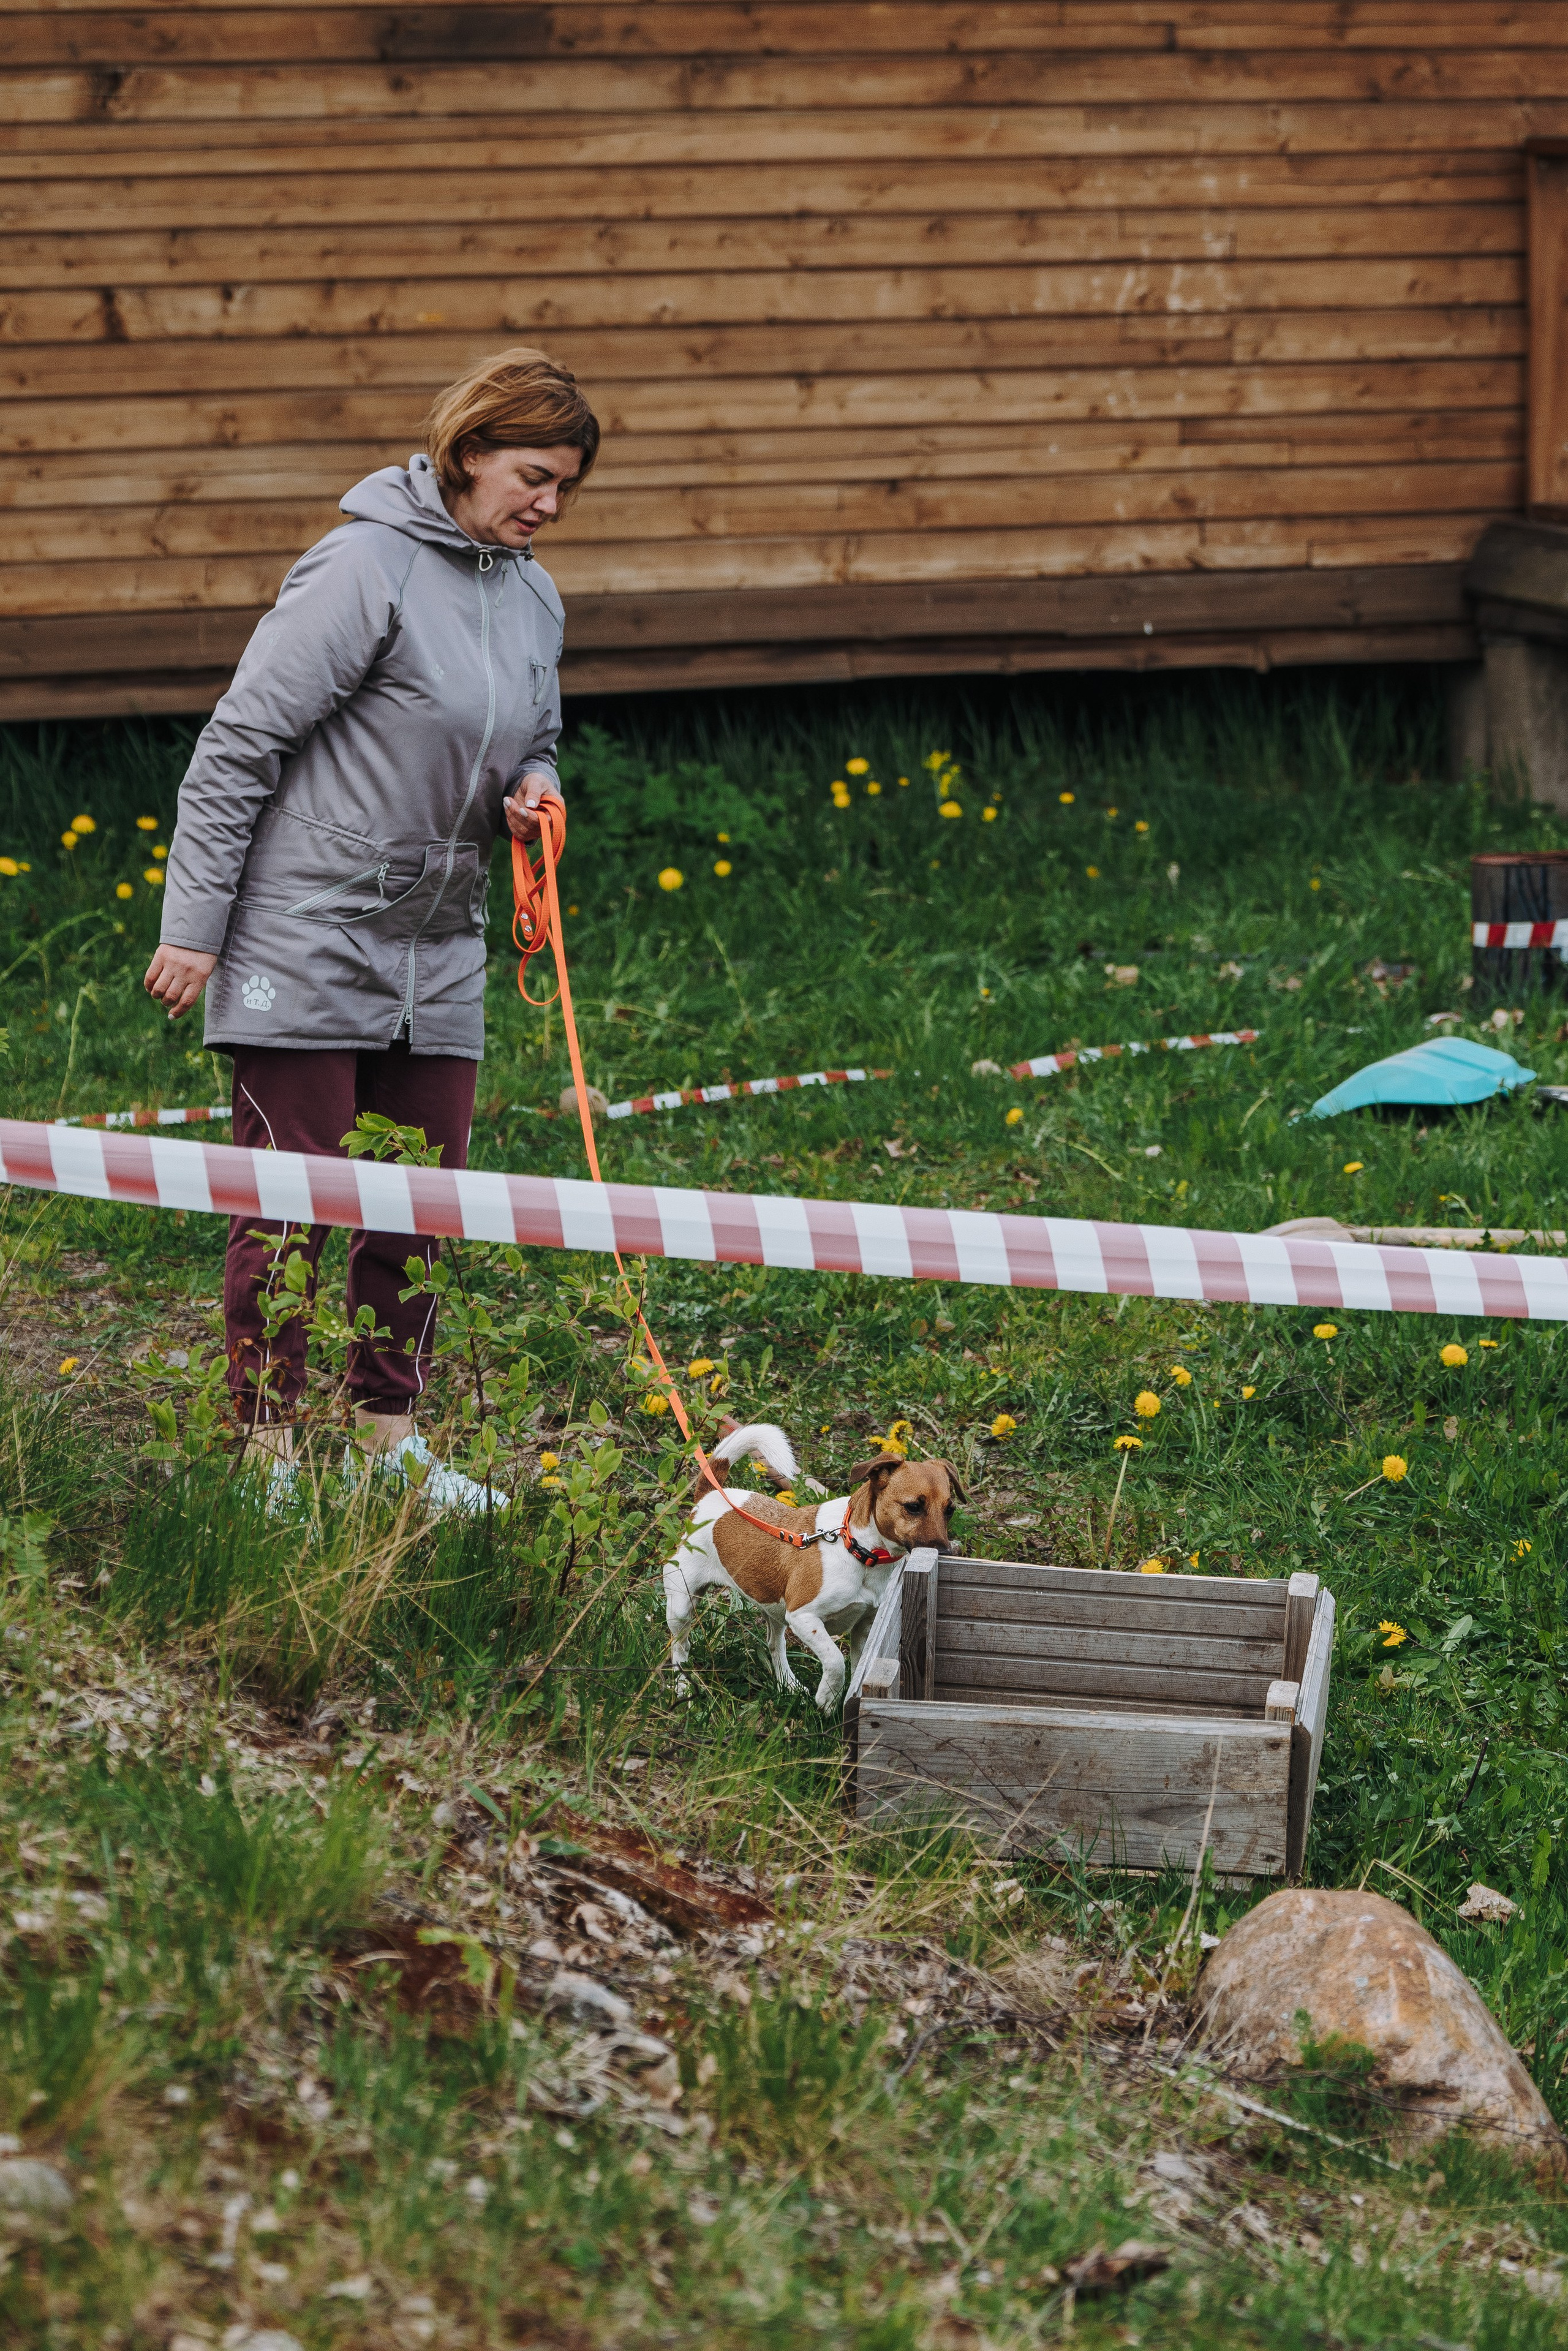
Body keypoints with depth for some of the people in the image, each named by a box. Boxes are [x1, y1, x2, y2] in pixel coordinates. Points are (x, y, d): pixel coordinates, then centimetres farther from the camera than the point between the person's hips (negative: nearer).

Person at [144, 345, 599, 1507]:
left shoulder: (533, 596, 9)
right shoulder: (366, 569, -14)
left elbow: (532, 745, 25)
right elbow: (239, 746, -13)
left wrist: (533, 792, -1)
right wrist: (194, 926, -14)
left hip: (439, 951, 7)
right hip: (307, 937, -7)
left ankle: (393, 1437, 18)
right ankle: (268, 1454, 3)